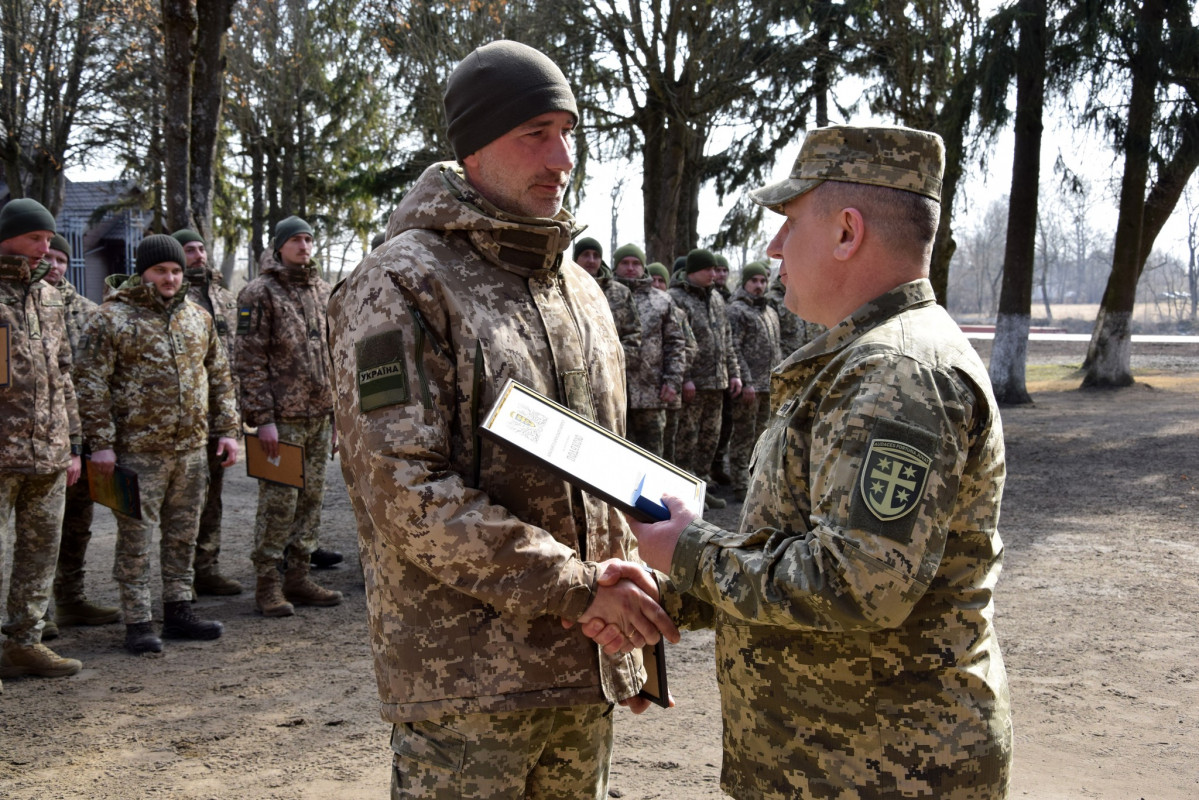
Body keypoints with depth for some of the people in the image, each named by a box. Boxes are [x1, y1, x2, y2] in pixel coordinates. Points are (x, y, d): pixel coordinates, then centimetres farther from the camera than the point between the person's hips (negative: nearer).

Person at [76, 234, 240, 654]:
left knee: (183, 535, 13)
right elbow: (91, 384, -8)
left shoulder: (197, 317, 11)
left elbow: (220, 376, 17)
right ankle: (138, 623, 8)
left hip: (192, 449, 5)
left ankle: (178, 611, 24)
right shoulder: (111, 319, -5)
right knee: (136, 540, 0)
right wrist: (101, 443, -13)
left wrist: (227, 430, 10)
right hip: (138, 450, -5)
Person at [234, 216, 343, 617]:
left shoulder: (321, 290, 15)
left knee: (312, 498, 9)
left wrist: (337, 409, 15)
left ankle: (299, 577, 18)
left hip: (320, 415, 7)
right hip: (283, 417, -6)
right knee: (279, 501, -4)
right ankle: (267, 583, 5)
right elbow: (249, 360, -10)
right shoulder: (260, 292, -6)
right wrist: (262, 417, -16)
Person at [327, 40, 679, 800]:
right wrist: (575, 589, -18)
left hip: (583, 666, 7)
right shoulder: (402, 287, -11)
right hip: (463, 676, -7)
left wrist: (628, 628, 15)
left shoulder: (579, 289, 13)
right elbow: (406, 495, -19)